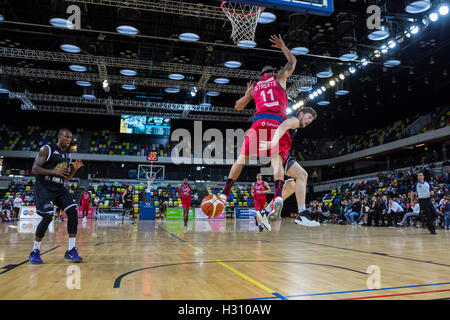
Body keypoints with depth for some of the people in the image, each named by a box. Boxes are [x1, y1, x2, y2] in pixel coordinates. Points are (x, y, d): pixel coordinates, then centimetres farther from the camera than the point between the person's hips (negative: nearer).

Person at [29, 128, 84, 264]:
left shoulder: (68, 155, 14)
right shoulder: (47, 149, -6)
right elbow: (34, 169, -12)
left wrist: (75, 169, 0)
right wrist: (54, 171, -24)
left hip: (59, 188, 6)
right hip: (44, 187, -6)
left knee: (73, 211, -12)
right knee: (48, 217, -17)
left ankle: (71, 250, -7)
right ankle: (35, 251, 4)